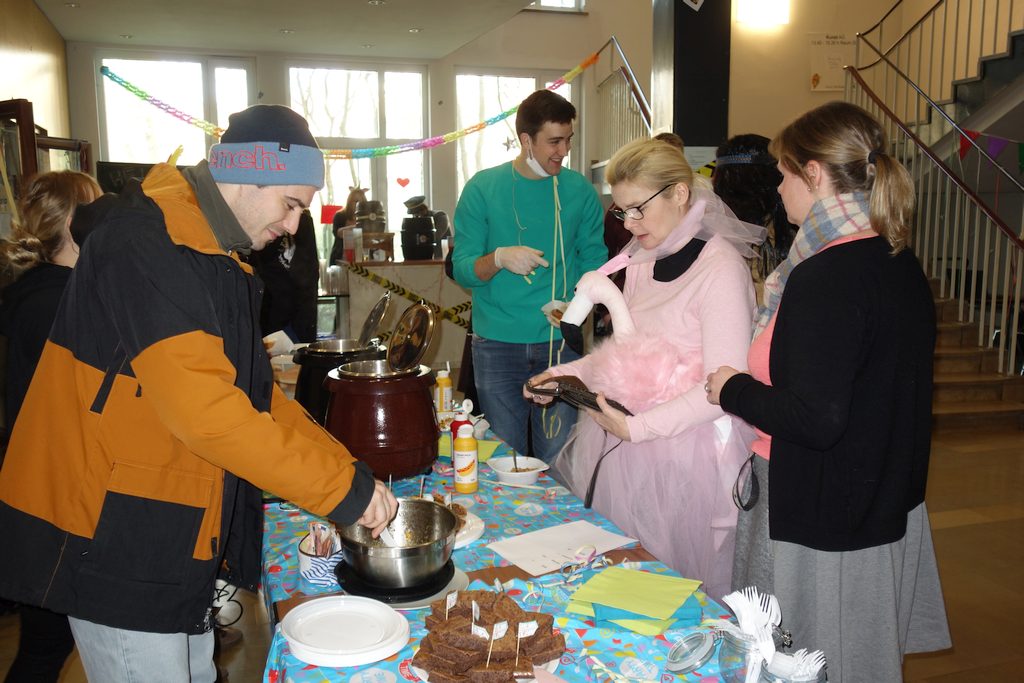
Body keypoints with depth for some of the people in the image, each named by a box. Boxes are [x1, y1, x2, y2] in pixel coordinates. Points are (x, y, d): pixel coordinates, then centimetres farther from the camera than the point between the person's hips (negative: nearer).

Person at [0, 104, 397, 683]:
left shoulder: (217, 255, 11)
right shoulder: (146, 244, -21)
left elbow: (253, 393, 12)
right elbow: (204, 411, -31)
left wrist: (349, 472, 2)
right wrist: (344, 488, -25)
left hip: (175, 536, 9)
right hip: (114, 533, -9)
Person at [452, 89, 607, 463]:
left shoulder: (580, 191, 5)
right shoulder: (482, 188, 0)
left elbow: (594, 260, 8)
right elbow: (462, 270, -3)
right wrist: (499, 258, -24)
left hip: (560, 343, 1)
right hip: (497, 344, -1)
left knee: (557, 459, 5)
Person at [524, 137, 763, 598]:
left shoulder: (720, 267, -15)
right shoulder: (640, 261, 9)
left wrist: (637, 427, -21)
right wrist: (567, 374, 4)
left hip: (685, 450, -7)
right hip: (623, 441, 7)